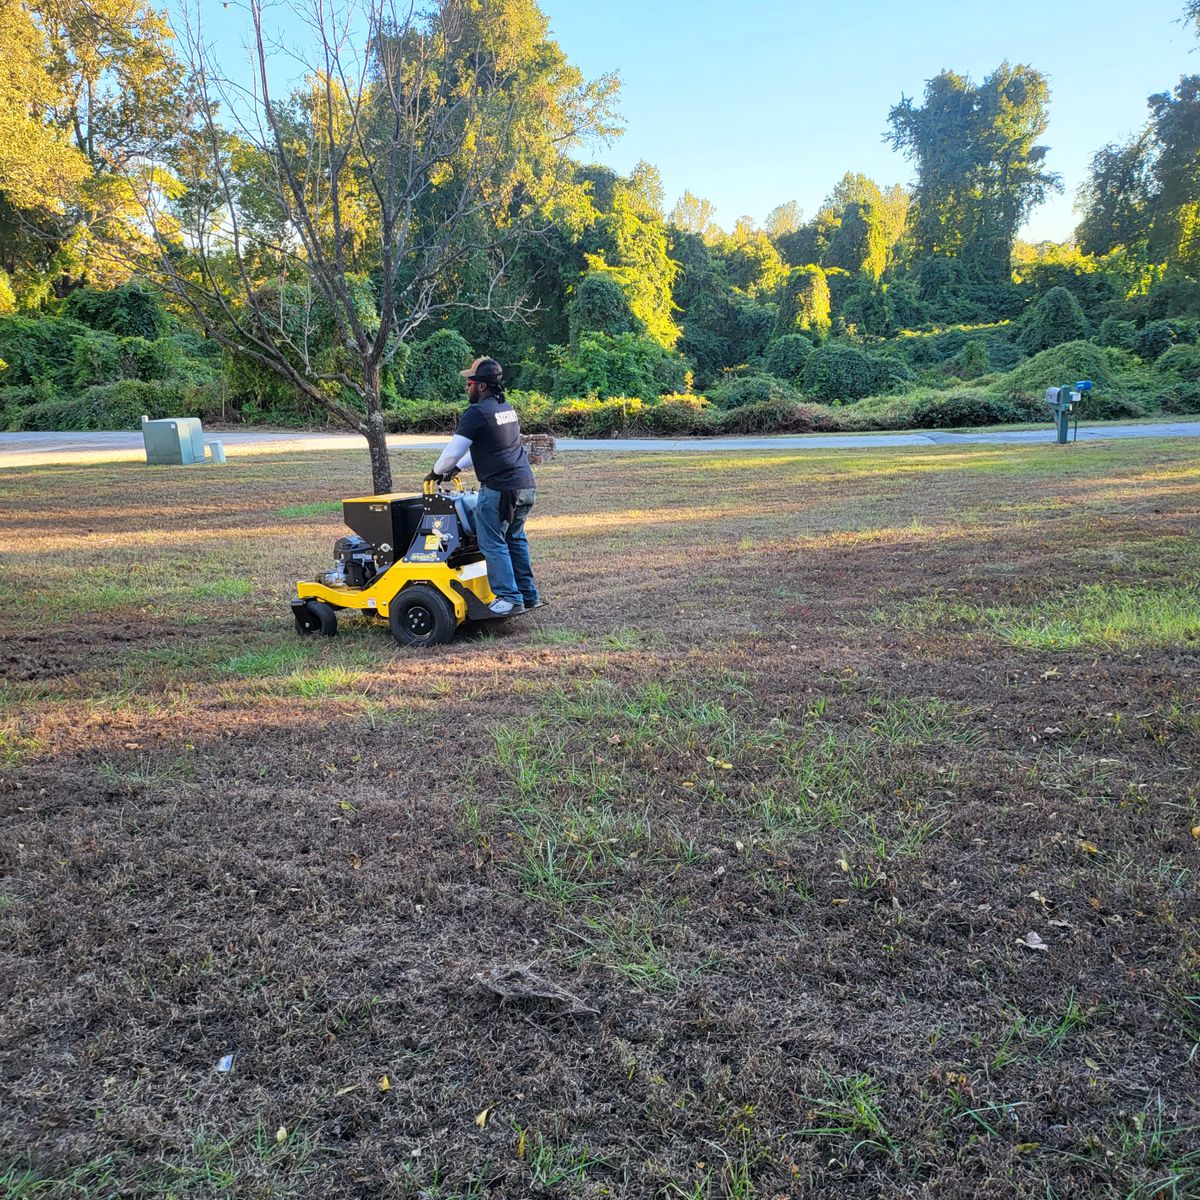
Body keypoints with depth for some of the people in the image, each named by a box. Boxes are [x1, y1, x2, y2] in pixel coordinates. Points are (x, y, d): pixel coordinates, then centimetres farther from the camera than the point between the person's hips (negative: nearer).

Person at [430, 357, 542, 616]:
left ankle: (509, 598, -1)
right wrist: (458, 467, 25)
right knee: (515, 539, 18)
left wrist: (438, 472, 8)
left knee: (493, 543, -1)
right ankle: (528, 595, 22)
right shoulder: (507, 408, 17)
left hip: (499, 488, -9)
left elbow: (453, 451, -11)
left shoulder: (477, 413, -12)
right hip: (525, 485, 9)